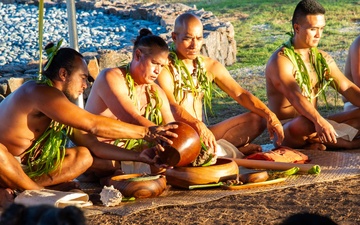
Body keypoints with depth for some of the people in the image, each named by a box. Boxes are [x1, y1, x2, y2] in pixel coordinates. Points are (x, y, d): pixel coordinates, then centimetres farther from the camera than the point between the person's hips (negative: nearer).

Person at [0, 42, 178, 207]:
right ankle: (39, 190, -18)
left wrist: (138, 156, 4)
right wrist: (146, 132, -19)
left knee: (83, 156, -1)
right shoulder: (40, 92, -21)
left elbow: (90, 142, 10)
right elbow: (93, 125, -24)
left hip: (21, 168, 9)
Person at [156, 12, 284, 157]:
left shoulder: (210, 66, 14)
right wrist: (199, 126, -41)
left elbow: (240, 94, 8)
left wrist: (269, 115, -10)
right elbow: (171, 106, -23)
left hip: (203, 133, 7)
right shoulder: (165, 67, -7)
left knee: (256, 119, -5)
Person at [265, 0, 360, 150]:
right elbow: (294, 96, -31)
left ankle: (317, 143, -20)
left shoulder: (322, 58, 12)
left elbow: (347, 88, 4)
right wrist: (319, 121, -48)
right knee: (306, 124, -41)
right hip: (285, 131, -8)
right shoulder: (281, 60, -14)